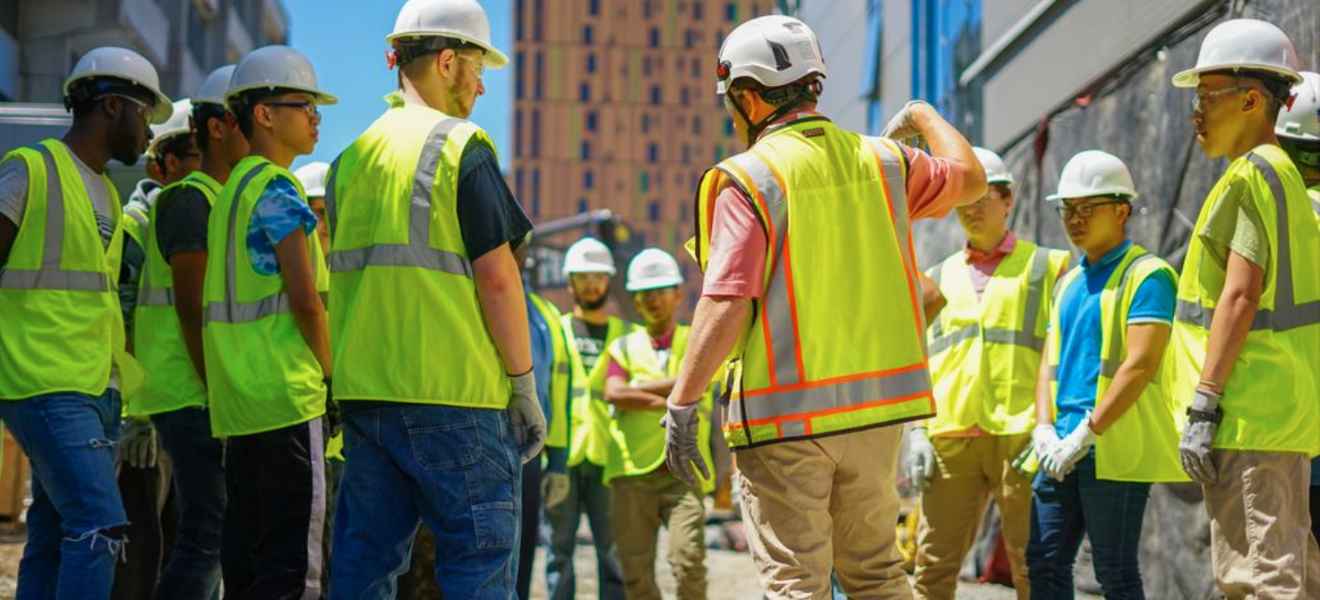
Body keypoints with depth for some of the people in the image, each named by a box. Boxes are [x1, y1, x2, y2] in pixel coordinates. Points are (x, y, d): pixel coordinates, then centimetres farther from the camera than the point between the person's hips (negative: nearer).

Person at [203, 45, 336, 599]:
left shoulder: (231, 189, 18)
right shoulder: (277, 189, -9)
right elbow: (304, 298, -17)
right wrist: (332, 372, -4)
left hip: (238, 398, 9)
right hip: (287, 390, -9)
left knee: (246, 549, 10)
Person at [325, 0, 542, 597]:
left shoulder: (351, 158, 14)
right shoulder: (461, 147, -7)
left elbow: (346, 276, 17)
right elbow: (497, 276, -11)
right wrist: (524, 382, -5)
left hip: (363, 391, 7)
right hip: (454, 392, -7)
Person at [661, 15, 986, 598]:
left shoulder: (751, 178, -11)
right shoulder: (880, 160, 6)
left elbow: (727, 304, -19)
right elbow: (970, 178, 24)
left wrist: (682, 402, -14)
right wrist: (924, 116, 40)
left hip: (786, 415, -6)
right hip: (876, 400, 6)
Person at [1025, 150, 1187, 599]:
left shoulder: (1146, 275, -7)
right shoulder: (1069, 283, 19)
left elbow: (1140, 365, -16)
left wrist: (1086, 434, -18)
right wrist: (1045, 429, 0)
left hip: (1116, 448, -8)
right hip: (1064, 449, 8)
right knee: (1045, 563, 5)